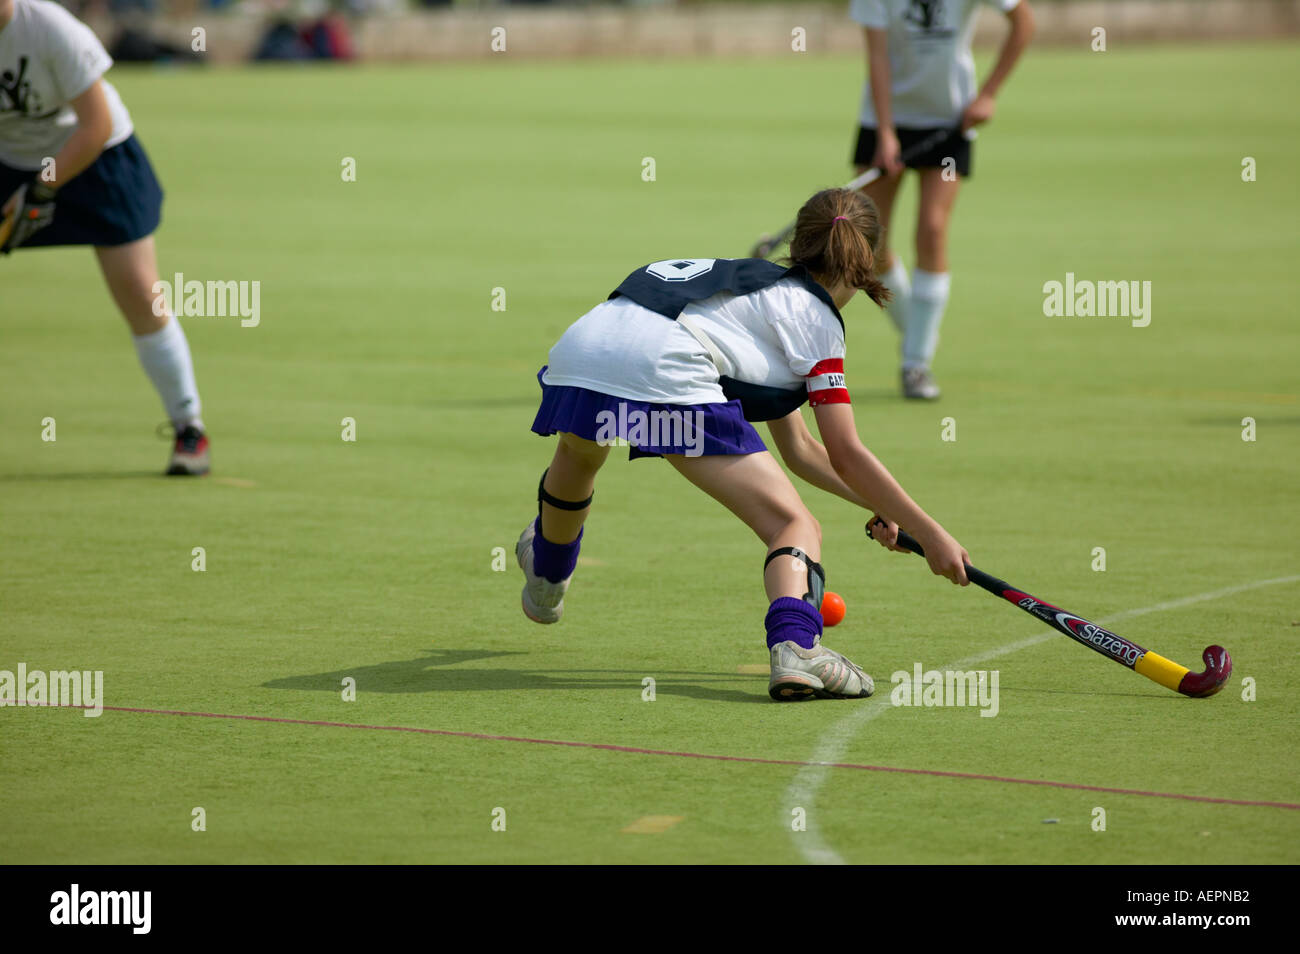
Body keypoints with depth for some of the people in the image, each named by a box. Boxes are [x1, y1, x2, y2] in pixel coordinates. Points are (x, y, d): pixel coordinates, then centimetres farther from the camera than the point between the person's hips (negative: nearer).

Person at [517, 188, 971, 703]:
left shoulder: (764, 283, 35)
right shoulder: (815, 315, 13)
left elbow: (797, 448, 41)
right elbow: (847, 457, 7)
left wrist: (877, 503, 41)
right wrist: (930, 534, 12)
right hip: (663, 372, -8)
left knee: (577, 457, 42)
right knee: (795, 527, -3)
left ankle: (547, 577, 68)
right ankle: (794, 645, -31)